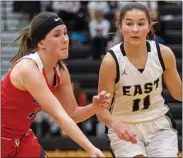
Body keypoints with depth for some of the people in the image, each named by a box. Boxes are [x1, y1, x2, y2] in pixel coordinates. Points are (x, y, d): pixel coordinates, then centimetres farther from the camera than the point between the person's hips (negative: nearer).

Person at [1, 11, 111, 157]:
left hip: (22, 138, 8)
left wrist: (95, 107, -16)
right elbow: (60, 115, -35)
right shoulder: (28, 69, -28)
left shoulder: (61, 71, -4)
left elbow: (72, 113, 5)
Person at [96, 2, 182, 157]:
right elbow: (102, 109, -16)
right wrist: (115, 124, -35)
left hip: (159, 124, 3)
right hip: (125, 128, -3)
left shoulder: (164, 53, -11)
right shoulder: (111, 61, -20)